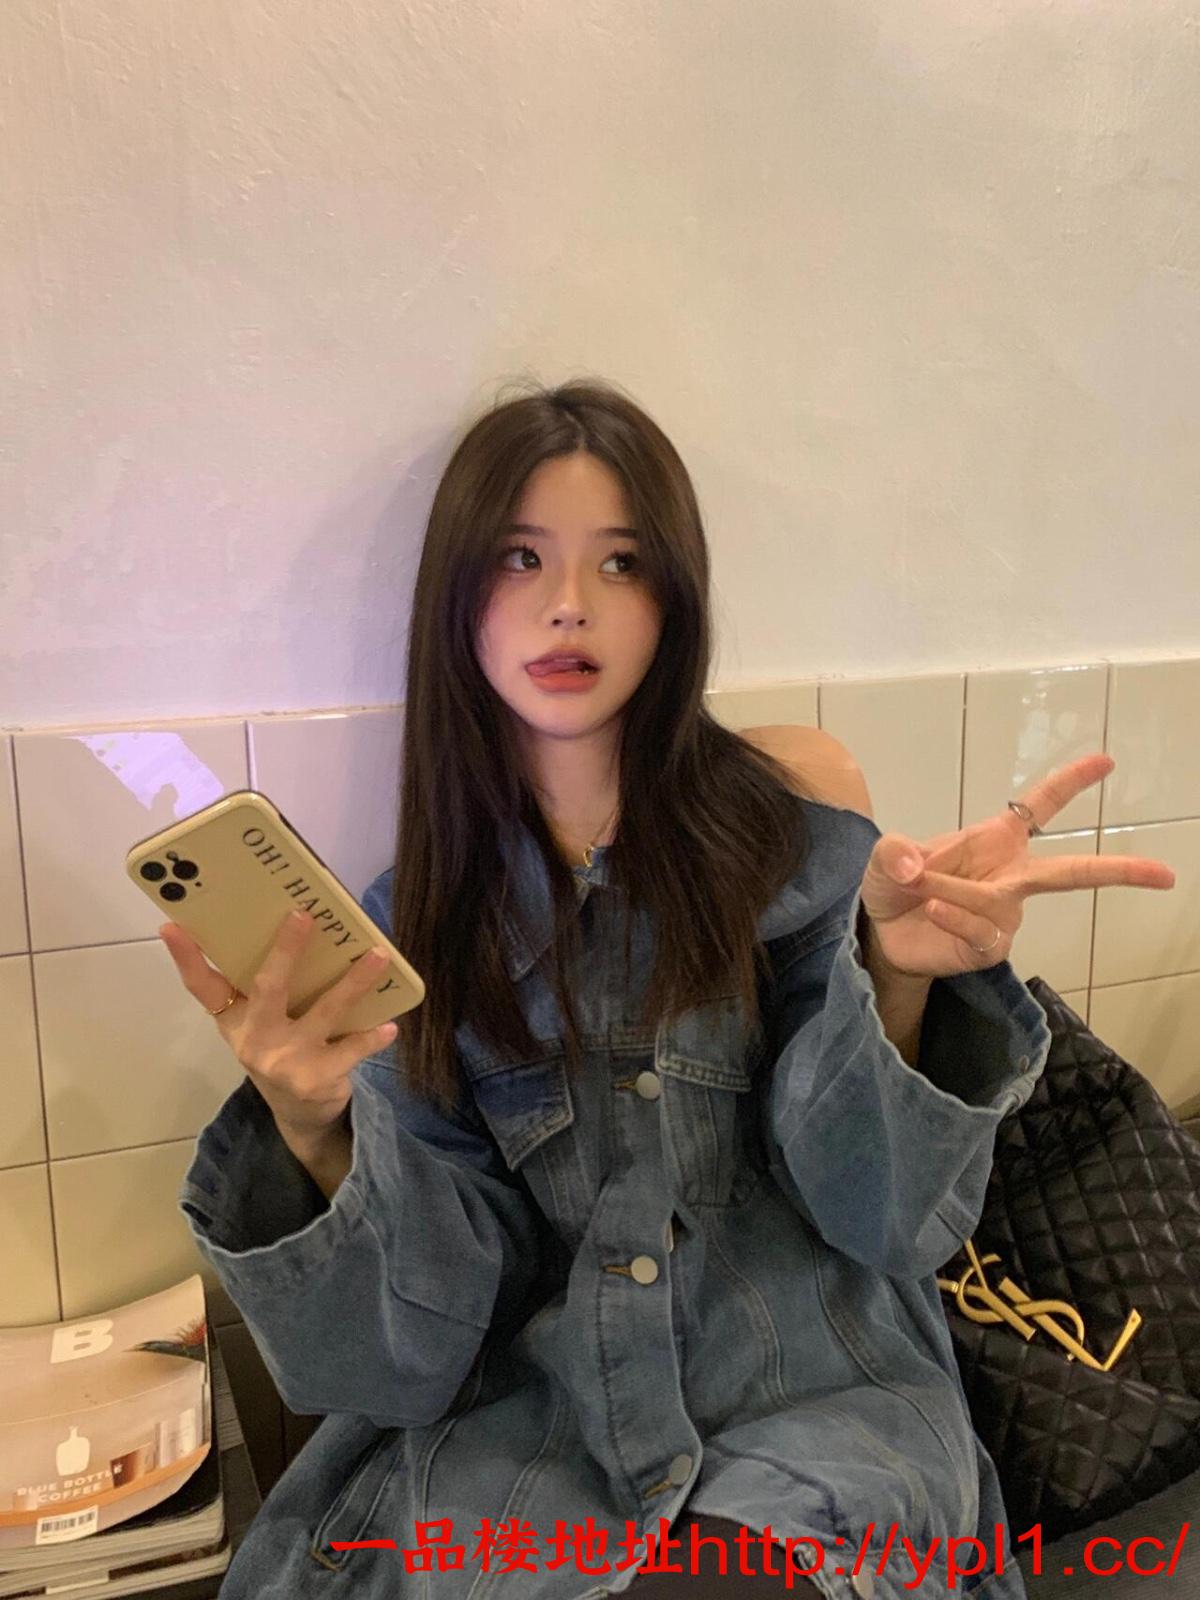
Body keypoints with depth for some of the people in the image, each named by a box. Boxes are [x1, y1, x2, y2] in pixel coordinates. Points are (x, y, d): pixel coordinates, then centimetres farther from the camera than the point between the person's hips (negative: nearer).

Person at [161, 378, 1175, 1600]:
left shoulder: (791, 809, -3)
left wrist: (897, 976, -25)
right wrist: (313, 1131, -24)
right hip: (529, 1421, 2)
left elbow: (882, 1209, -6)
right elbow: (420, 1333, -5)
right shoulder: (409, 915, 0)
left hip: (814, 1398, -1)